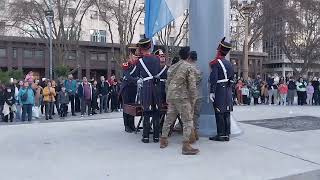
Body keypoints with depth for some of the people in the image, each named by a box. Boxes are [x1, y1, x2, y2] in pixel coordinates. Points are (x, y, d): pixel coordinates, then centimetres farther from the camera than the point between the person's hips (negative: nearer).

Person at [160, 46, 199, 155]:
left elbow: (167, 83, 16)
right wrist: (193, 100, -3)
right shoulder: (189, 67, -6)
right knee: (188, 121, -2)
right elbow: (192, 86, -10)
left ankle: (163, 140, 27)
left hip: (171, 97, 7)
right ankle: (186, 146, -5)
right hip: (182, 97, -7)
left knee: (169, 118, 17)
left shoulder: (172, 67, 13)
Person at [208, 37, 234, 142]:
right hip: (228, 91, 7)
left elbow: (213, 78, -17)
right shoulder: (229, 64, 13)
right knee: (226, 114, 8)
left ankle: (221, 135, 0)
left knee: (219, 114, -3)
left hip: (219, 91, -7)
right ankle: (227, 135, 13)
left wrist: (212, 92, -17)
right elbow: (231, 79, 16)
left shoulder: (215, 63, -9)